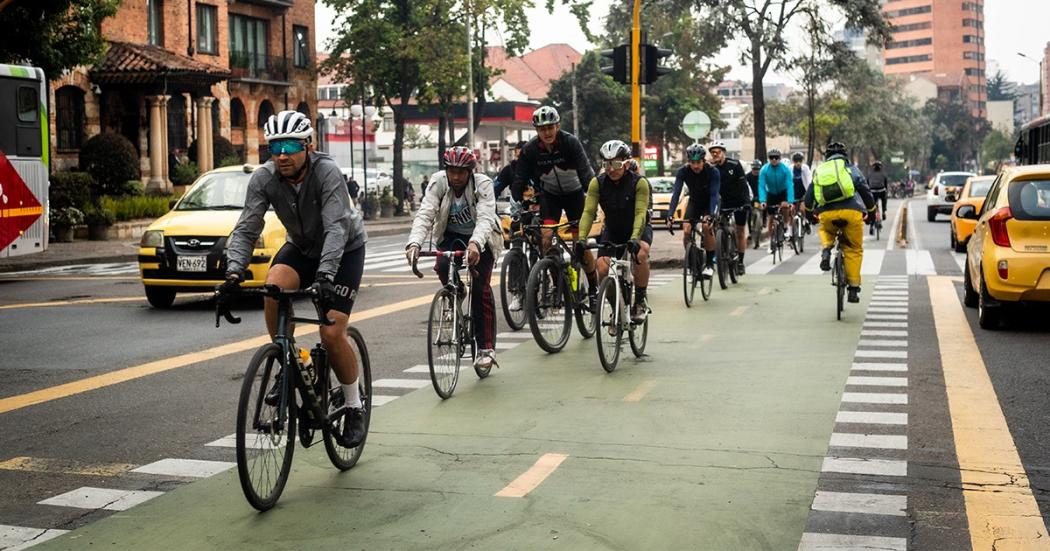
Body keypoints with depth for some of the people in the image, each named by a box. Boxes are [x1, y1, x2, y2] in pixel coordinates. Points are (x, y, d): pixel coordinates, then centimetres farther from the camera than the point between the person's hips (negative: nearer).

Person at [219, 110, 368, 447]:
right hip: (301, 246, 4)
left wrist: (324, 276, -53)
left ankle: (355, 408, 6)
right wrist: (234, 272, -38)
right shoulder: (264, 178, -18)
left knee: (332, 334, -16)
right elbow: (246, 229, -21)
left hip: (345, 250, -4)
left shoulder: (326, 172, -30)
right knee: (273, 288, -30)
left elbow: (336, 228, -38)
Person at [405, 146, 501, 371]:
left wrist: (475, 243, -59)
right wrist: (414, 243, -48)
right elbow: (424, 214, -30)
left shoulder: (483, 184, -25)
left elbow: (485, 218, -39)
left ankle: (486, 346, -6)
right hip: (451, 235, 2)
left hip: (481, 238, -2)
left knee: (480, 285, -15)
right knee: (442, 266, -28)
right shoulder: (438, 182, -20)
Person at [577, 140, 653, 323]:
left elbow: (640, 213, -31)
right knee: (602, 268, -20)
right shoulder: (597, 183, -16)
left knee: (641, 254, -35)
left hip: (638, 228, -3)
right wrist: (581, 238, -36)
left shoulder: (639, 182, -23)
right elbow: (588, 212, -21)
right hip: (612, 231, 3)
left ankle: (640, 302, -14)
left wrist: (634, 238, -47)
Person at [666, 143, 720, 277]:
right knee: (686, 230, -19)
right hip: (694, 202, 3)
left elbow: (714, 195, -34)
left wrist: (710, 215, -49)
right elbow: (676, 193, -27)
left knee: (707, 227, -27)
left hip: (709, 203, -3)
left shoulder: (713, 172, -28)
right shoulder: (683, 171, -22)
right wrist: (670, 216, -39)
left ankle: (710, 264, -14)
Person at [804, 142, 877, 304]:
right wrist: (872, 210, 27)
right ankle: (853, 288, 11)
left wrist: (811, 211, 45)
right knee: (854, 249, 14)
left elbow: (807, 201, 24)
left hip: (826, 213, 2)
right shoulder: (850, 168, 18)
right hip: (851, 211, -2)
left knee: (826, 230, 37)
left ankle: (826, 250, 6)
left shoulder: (818, 171, 23)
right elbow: (864, 190, 13)